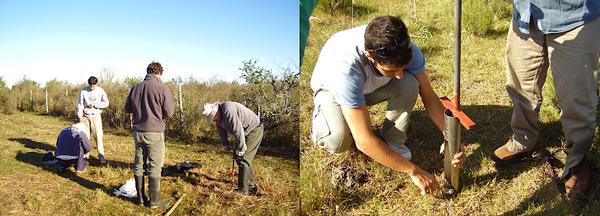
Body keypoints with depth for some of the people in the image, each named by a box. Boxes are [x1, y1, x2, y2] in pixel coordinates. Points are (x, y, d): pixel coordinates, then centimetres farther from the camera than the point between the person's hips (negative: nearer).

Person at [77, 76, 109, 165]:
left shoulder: (100, 91, -2)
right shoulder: (83, 91, 0)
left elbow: (106, 103, -6)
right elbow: (80, 104, 2)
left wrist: (94, 105, -13)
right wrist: (80, 116, -4)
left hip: (96, 116, -1)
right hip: (85, 116, 2)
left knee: (98, 136, -5)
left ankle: (101, 155, -3)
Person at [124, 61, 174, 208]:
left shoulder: (136, 88, 6)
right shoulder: (162, 88, -12)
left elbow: (127, 109, 14)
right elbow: (169, 113, -9)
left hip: (138, 131, 6)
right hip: (154, 132, -5)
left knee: (139, 164, 14)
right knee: (155, 167, 3)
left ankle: (140, 198, 22)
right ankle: (154, 200, 10)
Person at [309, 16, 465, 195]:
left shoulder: (407, 49, -31)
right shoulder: (346, 66, -45)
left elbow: (429, 97, -15)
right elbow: (364, 141, -43)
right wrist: (413, 171, -37)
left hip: (372, 85, 4)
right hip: (332, 88, -4)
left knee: (410, 85, -28)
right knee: (338, 141, -34)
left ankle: (392, 141, -3)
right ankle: (321, 121, 3)